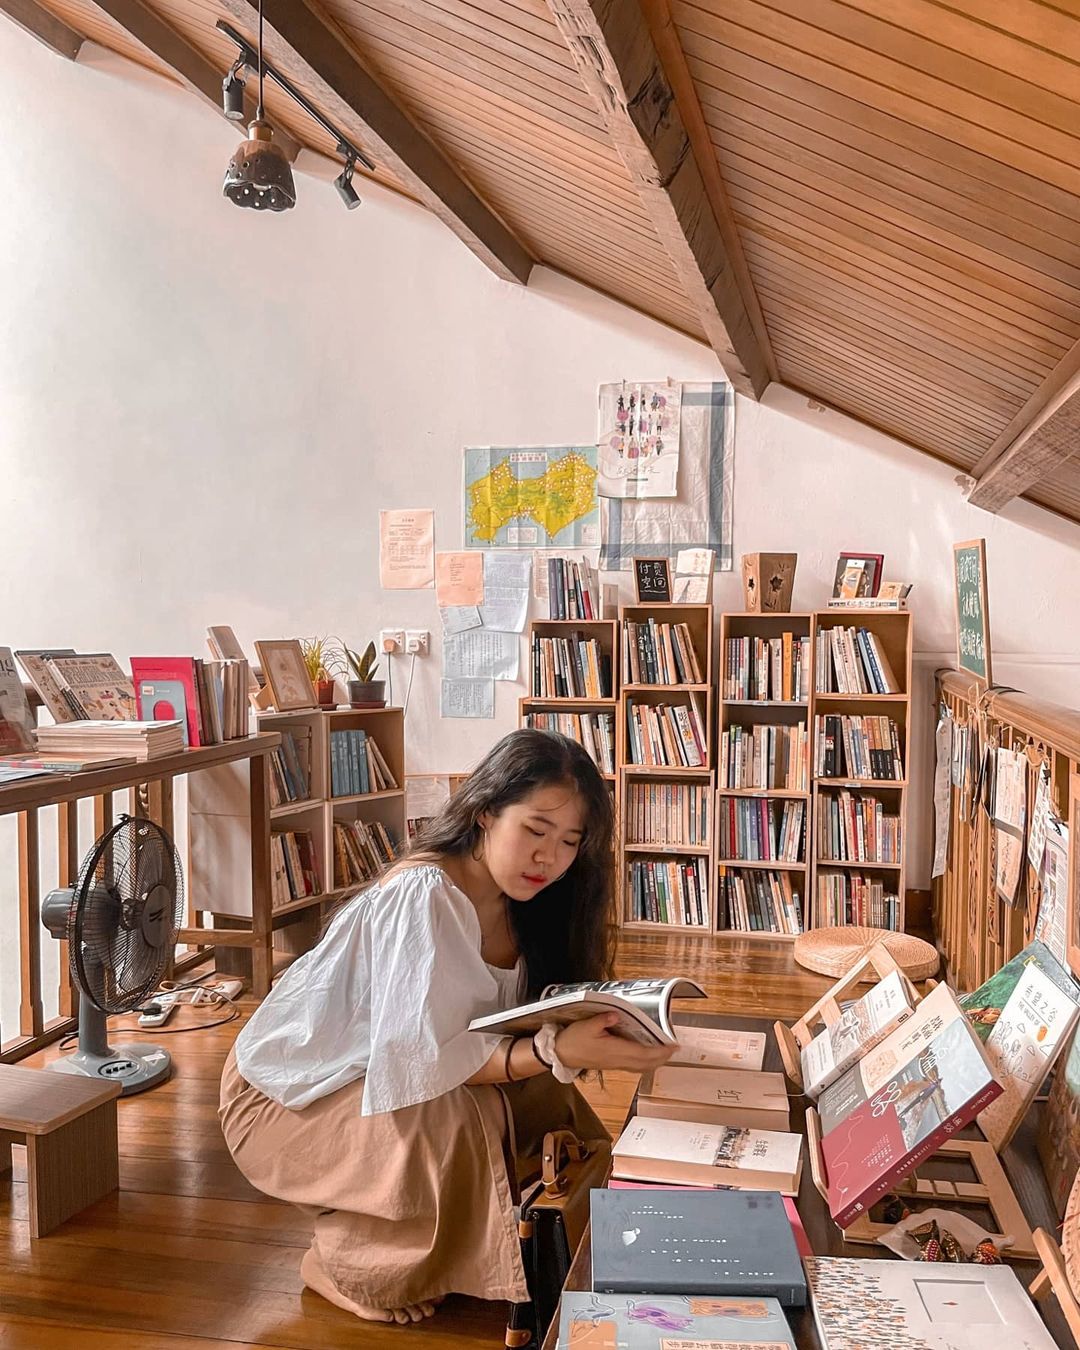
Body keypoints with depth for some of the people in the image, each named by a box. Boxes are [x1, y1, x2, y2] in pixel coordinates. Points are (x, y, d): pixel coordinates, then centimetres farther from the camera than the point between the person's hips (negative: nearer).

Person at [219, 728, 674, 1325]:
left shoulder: (514, 905, -4)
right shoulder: (423, 895, -29)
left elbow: (513, 1029, -4)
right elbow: (419, 1056, -33)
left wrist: (586, 1035, -23)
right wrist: (555, 1052, -43)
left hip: (378, 1079, 7)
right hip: (286, 1095, -7)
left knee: (543, 1098, -9)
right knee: (452, 1121, -30)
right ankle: (347, 1265, -4)